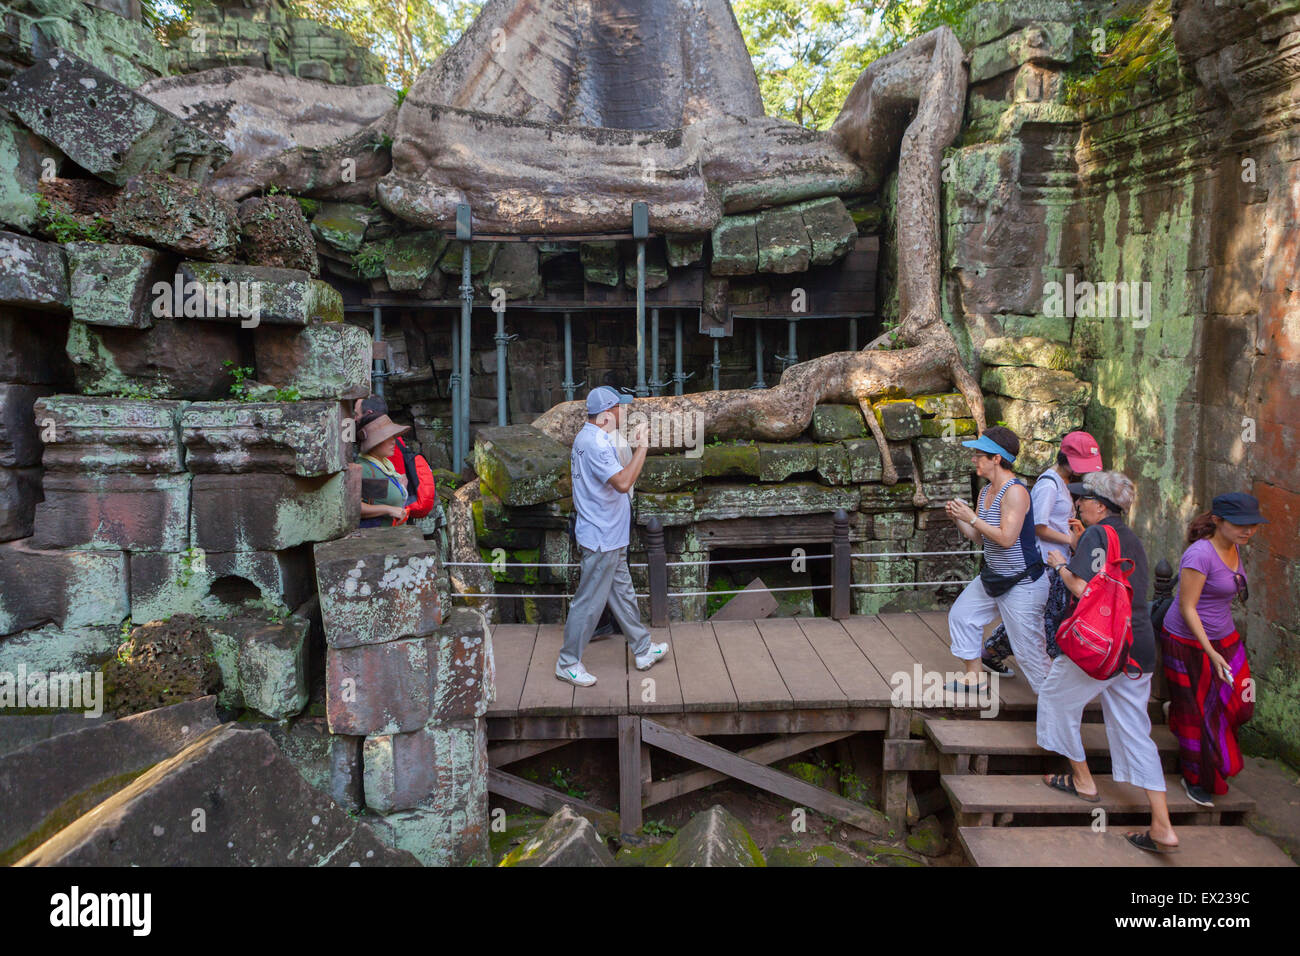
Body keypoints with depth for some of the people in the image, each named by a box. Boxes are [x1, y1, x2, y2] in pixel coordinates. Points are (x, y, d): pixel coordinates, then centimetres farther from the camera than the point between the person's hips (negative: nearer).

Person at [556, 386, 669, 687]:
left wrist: (634, 446, 13)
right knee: (590, 601, 1)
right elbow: (623, 482, -31)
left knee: (622, 594, 20)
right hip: (601, 539, -11)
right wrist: (642, 448, -24)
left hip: (610, 538, 11)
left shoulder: (589, 437, 11)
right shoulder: (594, 443, -23)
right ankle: (568, 663, 14)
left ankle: (644, 650, 33)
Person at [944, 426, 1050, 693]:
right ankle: (974, 678, 29)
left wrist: (972, 518, -23)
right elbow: (979, 537, 11)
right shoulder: (985, 491, 6)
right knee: (961, 615, 16)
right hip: (993, 577, 10)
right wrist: (958, 518, -4)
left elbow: (1006, 538, -29)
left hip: (1022, 583, -10)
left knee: (1028, 650, -3)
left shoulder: (1015, 491, -22)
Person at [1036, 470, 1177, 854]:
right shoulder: (1132, 539, 15)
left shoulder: (1096, 535, -11)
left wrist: (1062, 567, -2)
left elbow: (1085, 591, -20)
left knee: (1058, 697, 15)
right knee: (1134, 729, 10)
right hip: (1140, 644, 8)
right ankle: (1163, 828, 8)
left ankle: (1083, 779, 26)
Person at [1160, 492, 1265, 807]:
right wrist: (1211, 654, -24)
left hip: (1223, 637, 7)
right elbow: (1187, 608, -23)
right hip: (1188, 642, -7)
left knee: (1237, 702, 5)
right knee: (1196, 712, 5)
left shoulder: (1233, 547, 0)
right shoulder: (1200, 553, -26)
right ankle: (1195, 779, 24)